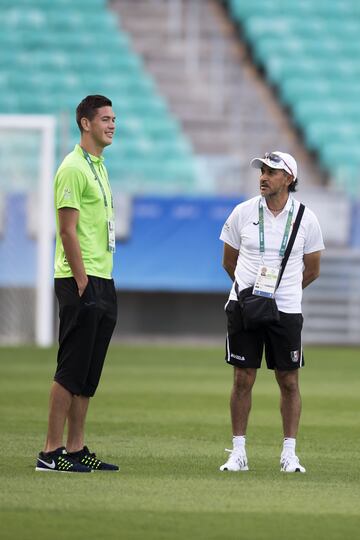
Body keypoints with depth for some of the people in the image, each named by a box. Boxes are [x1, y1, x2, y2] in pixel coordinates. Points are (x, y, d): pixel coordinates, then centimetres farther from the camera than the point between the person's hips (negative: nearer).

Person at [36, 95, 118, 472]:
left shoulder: (98, 166, 18)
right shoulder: (73, 168, -12)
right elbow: (67, 231, -16)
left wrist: (102, 281, 17)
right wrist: (81, 282, -19)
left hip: (102, 281, 9)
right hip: (81, 282, -9)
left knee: (88, 374, 10)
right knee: (71, 371, -8)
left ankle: (76, 449, 14)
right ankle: (51, 453, -6)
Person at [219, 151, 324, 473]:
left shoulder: (306, 219, 0)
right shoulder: (243, 213, 1)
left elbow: (312, 269, 11)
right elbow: (229, 262, 13)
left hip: (287, 310, 0)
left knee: (289, 382, 2)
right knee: (243, 379, 0)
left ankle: (289, 453, 10)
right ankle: (238, 452, 7)